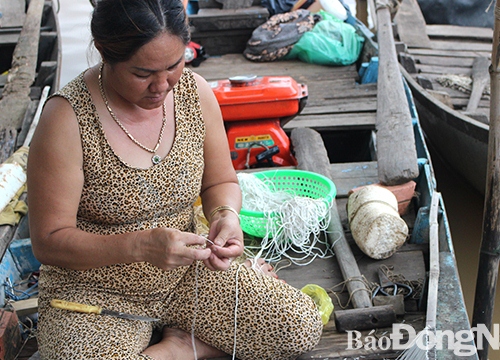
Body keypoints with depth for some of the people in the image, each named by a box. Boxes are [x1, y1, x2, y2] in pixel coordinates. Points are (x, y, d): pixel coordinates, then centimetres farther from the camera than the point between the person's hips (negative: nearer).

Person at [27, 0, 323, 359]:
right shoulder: (68, 118, -21)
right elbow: (50, 241, -19)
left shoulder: (195, 92, -7)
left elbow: (221, 182, 7)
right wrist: (140, 246, -34)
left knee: (303, 328, -8)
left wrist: (226, 215, -17)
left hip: (185, 274, 4)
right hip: (95, 293, -3)